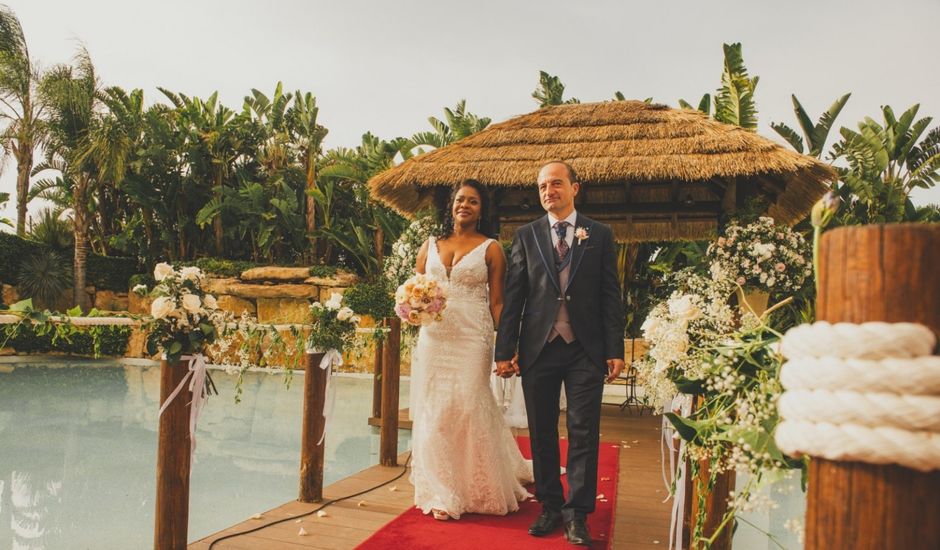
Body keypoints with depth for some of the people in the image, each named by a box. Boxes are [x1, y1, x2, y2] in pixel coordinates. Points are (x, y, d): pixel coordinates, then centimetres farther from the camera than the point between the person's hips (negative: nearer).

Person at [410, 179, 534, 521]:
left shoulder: (490, 249, 3)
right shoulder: (430, 245, 12)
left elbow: (496, 303, -1)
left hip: (472, 338, -3)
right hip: (433, 336, 3)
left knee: (467, 408, 0)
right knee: (433, 411, 4)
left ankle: (474, 490, 20)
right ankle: (442, 493, 17)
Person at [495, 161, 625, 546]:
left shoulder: (600, 235, 6)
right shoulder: (526, 235, 7)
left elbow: (611, 296, 4)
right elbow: (513, 295, 4)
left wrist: (615, 350, -3)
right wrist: (505, 349, -1)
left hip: (585, 349, -1)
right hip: (538, 348, 1)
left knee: (583, 432, 2)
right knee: (542, 433, 9)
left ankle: (577, 513, 14)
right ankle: (551, 507, 24)